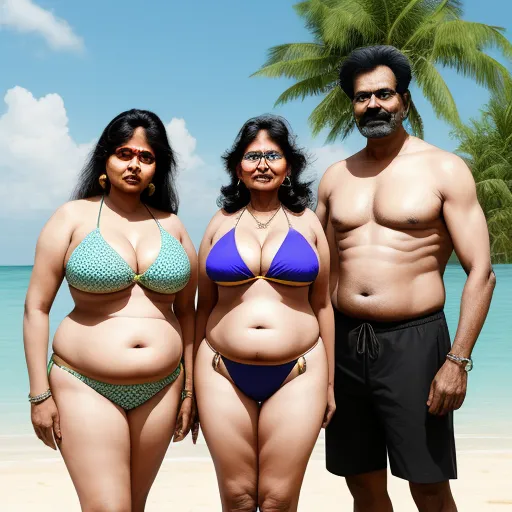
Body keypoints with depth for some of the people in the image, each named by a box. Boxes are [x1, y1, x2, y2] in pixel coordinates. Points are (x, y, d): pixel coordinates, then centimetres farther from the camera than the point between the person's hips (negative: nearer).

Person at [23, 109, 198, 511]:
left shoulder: (172, 226, 8)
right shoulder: (74, 217, -2)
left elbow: (186, 311, 12)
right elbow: (37, 307, -2)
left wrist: (189, 389, 12)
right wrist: (40, 393, -5)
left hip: (161, 388, 4)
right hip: (86, 387, -3)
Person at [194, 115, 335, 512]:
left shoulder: (307, 223, 6)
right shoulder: (221, 224, 8)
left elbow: (322, 305, 8)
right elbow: (204, 306, 10)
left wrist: (329, 382, 7)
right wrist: (191, 380, 10)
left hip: (296, 374, -1)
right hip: (224, 374, 1)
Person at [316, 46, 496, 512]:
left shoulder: (444, 169, -2)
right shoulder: (335, 177, 11)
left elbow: (481, 272, -7)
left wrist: (458, 360, -15)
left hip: (413, 342, -4)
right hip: (345, 343, 4)